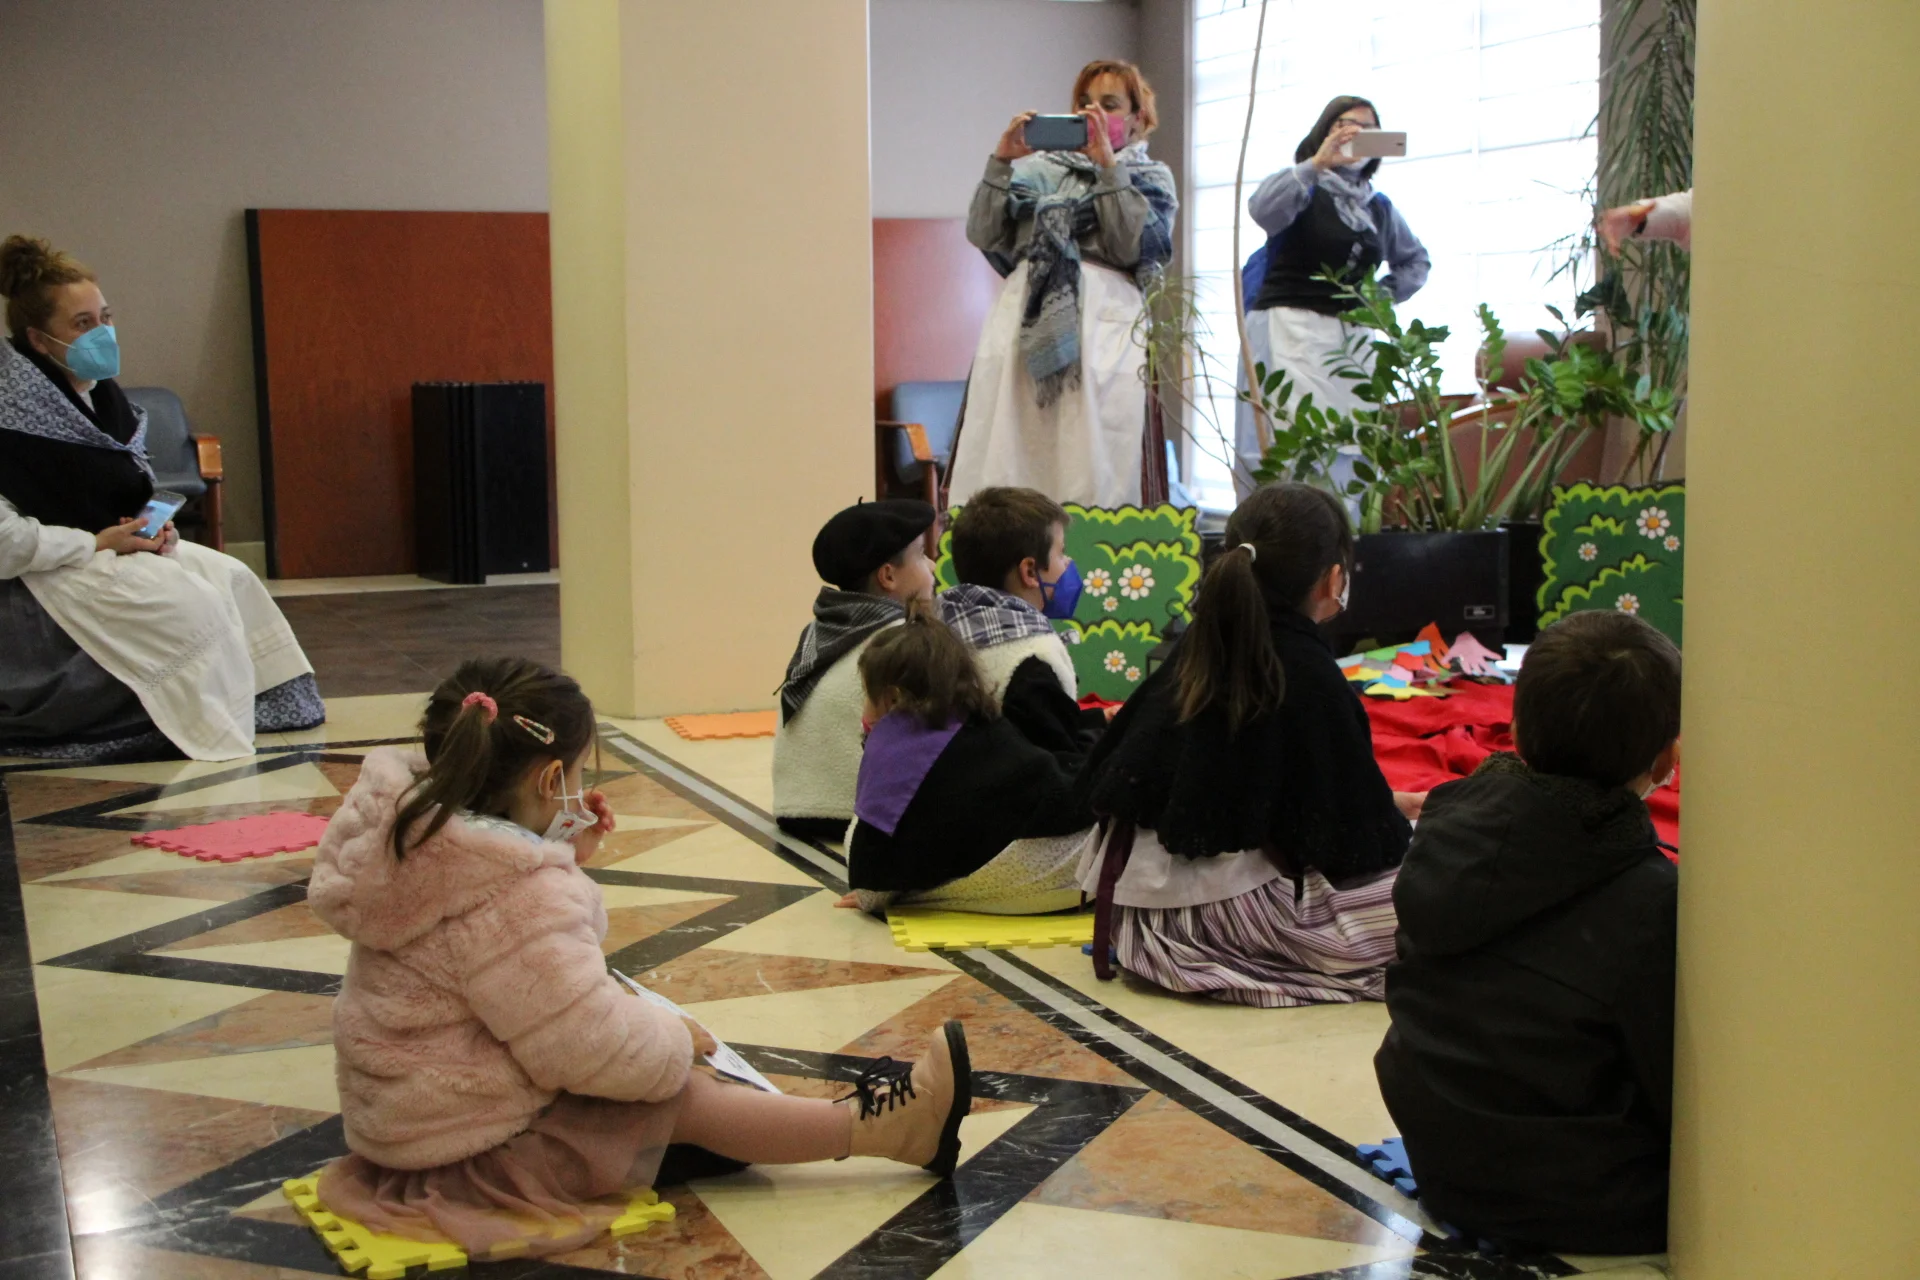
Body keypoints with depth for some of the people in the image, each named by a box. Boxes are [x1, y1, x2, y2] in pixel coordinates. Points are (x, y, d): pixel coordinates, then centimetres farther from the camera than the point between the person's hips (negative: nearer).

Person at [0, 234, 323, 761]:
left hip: (108, 545, 9)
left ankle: (272, 698, 5)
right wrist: (98, 543, -22)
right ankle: (216, 731, -12)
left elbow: (128, 487, 19)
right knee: (189, 603, -24)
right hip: (44, 578, -9)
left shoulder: (99, 393, 6)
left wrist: (153, 529, -2)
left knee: (231, 577, -1)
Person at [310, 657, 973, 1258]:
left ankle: (846, 1112, 16)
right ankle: (887, 1127, 4)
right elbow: (587, 1046, -29)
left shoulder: (420, 826, 1)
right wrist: (672, 1037, -10)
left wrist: (564, 856, 7)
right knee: (687, 1099, -4)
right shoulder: (517, 895, -31)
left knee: (679, 1077, 13)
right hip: (475, 1151, -10)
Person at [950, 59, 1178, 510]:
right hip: (1024, 317, 2)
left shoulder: (1150, 178, 20)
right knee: (1002, 459, -8)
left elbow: (1136, 247, -1)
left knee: (1093, 472, -12)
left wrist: (1107, 165, -3)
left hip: (1104, 323, -2)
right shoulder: (1040, 169, 23)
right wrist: (1001, 163, 3)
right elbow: (982, 235, 11)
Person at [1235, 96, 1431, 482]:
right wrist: (1317, 164, -29)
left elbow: (1416, 260, 33)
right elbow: (1263, 209, -19)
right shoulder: (1301, 187, 4)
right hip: (1291, 333, -5)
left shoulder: (1380, 206, 19)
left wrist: (1383, 295, 15)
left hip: (1351, 338, 5)